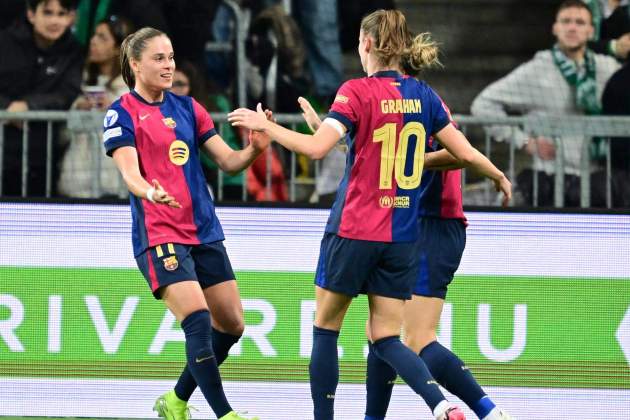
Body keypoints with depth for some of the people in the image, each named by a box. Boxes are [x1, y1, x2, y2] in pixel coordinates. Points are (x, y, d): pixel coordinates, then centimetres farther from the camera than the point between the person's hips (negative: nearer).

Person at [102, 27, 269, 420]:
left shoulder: (188, 107, 12)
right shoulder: (122, 113, -4)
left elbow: (229, 160, 8)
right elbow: (130, 172, -17)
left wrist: (254, 148, -14)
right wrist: (150, 191, -39)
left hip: (204, 231, 7)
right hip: (159, 235, -7)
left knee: (231, 325, 8)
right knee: (198, 321, -20)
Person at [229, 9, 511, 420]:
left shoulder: (357, 91, -10)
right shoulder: (425, 96, 5)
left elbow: (317, 147, -20)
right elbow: (465, 152, 7)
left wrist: (264, 125, -8)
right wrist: (500, 177, 27)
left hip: (354, 229, -5)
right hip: (402, 236, 5)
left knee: (325, 328, 12)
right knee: (386, 338, 6)